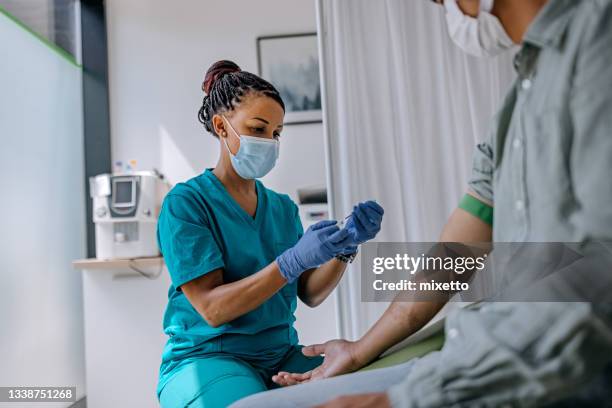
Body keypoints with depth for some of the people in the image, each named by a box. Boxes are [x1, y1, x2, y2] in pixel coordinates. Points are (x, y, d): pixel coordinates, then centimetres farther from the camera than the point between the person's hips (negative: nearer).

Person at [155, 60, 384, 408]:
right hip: (207, 357, -4)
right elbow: (212, 309, -16)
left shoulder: (283, 207, 9)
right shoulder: (184, 203, -8)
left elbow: (311, 294, 4)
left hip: (281, 353, 5)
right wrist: (294, 260, -26)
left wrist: (346, 245, -14)